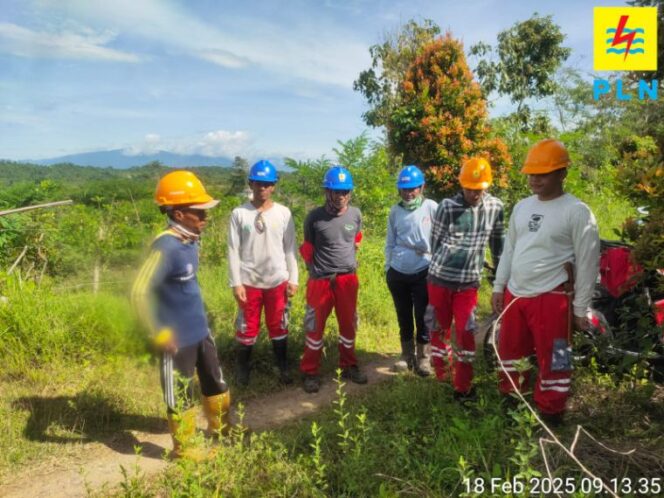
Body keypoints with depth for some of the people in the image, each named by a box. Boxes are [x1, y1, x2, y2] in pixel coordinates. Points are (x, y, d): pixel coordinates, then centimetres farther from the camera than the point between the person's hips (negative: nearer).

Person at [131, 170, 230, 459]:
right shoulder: (166, 246, -25)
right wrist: (160, 333, -22)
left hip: (200, 331, 8)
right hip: (178, 338, -8)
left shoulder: (190, 240, 1)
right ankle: (183, 449, 32)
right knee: (180, 395, 11)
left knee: (216, 382, 24)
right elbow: (139, 292, -27)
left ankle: (219, 426, 47)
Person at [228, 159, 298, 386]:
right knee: (247, 328, 11)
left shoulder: (283, 213, -1)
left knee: (279, 327, 14)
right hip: (249, 281, -1)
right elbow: (233, 250, -5)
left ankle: (283, 368, 30)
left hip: (278, 281, 1)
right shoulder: (239, 214, -5)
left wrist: (293, 279, 0)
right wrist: (236, 283, -8)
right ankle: (243, 370, 30)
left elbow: (290, 248, 3)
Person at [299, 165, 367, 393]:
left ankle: (348, 366, 33)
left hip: (348, 278, 3)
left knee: (348, 324, 15)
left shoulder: (355, 214, -3)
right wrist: (314, 268, 5)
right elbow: (307, 247, 4)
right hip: (320, 280, -3)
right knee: (315, 327, 7)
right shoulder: (315, 217, -10)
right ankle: (310, 372, 21)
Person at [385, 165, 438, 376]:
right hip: (397, 273, 3)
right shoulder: (395, 211, 5)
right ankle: (407, 354, 29)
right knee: (404, 316, 13)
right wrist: (387, 267, 11)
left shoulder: (431, 208, -6)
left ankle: (422, 356, 22)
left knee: (422, 316, 4)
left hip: (422, 272, -3)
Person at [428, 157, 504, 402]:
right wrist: (441, 266, 10)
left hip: (469, 282, 1)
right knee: (440, 327, 12)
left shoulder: (495, 206, -3)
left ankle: (463, 386, 14)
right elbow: (435, 241, -1)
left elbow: (497, 240, 11)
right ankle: (442, 376, 32)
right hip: (440, 278, -1)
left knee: (466, 332, 1)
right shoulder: (447, 207, -12)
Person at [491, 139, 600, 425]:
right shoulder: (522, 207, 9)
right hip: (514, 294, 7)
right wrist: (499, 286, 13)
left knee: (552, 360, 3)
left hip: (550, 298, -7)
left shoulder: (576, 211, -10)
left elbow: (587, 263, -9)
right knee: (510, 352, 19)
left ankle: (549, 416, 21)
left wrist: (580, 308, -9)